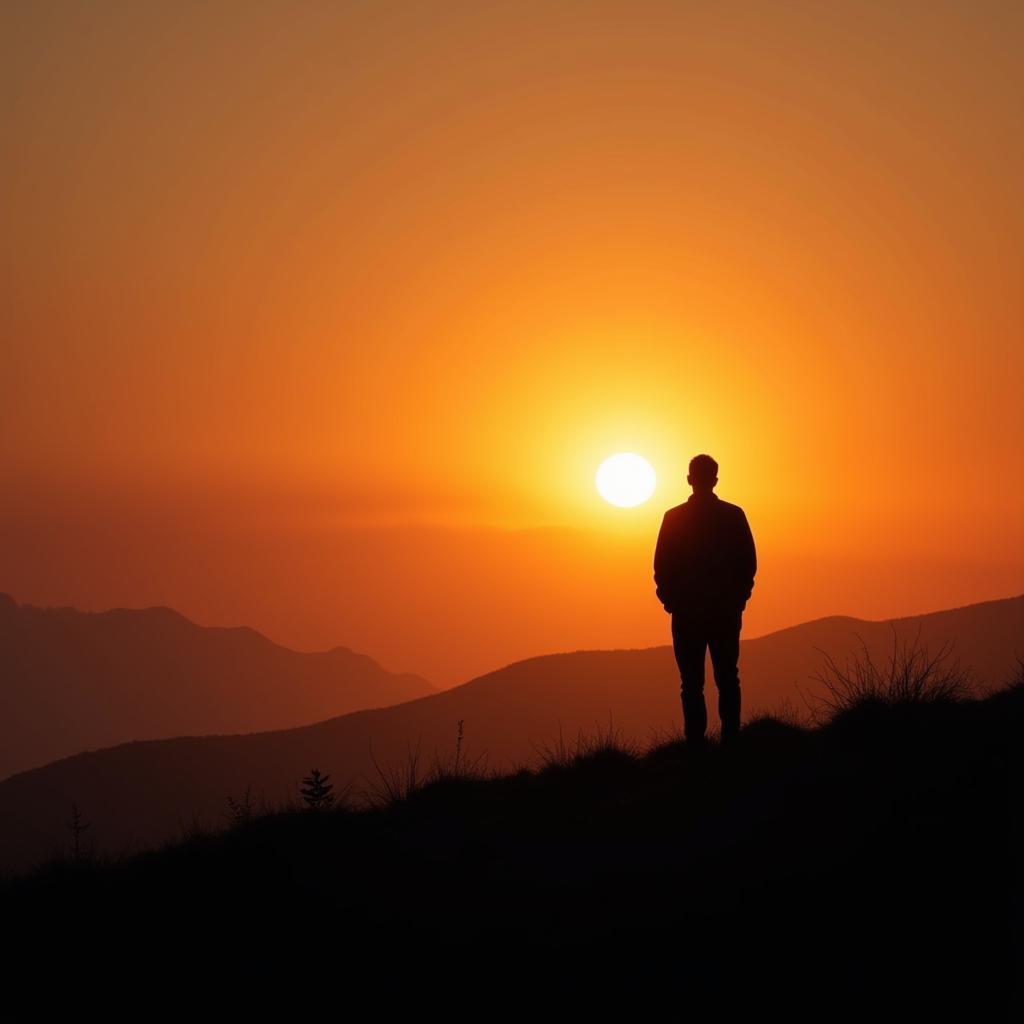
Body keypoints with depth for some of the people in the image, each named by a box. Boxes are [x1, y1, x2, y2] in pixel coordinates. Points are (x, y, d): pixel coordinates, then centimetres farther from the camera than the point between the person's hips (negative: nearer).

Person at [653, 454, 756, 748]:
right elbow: (749, 564, 0)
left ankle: (696, 743, -5)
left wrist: (671, 600, 8)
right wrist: (738, 597, 11)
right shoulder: (734, 516, -2)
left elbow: (662, 567, -4)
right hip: (727, 611, 2)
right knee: (727, 679, 8)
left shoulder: (674, 518, -5)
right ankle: (730, 742, 3)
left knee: (692, 683, 1)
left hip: (686, 612, -1)